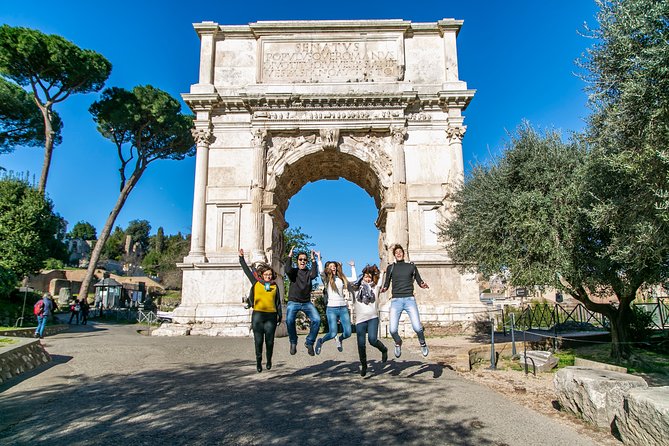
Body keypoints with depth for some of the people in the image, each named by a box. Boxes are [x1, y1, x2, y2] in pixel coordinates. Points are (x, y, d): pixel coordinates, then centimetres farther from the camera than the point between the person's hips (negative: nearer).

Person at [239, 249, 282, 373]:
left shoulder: (275, 286, 10)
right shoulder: (256, 283, 7)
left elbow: (278, 302, 13)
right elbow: (247, 270, 12)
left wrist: (279, 316, 10)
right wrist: (241, 258, 13)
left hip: (271, 316, 1)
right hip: (258, 315, -1)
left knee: (269, 341, 3)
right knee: (258, 341, -1)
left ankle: (269, 360, 26)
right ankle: (258, 361, 18)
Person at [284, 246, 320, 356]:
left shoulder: (309, 272, 11)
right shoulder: (293, 271, 6)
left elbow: (314, 274, -11)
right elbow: (288, 270, -17)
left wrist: (313, 259, -10)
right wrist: (290, 256, -12)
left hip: (306, 303, 2)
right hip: (293, 302, -2)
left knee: (317, 319, -20)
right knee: (289, 320, -27)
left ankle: (309, 342, -1)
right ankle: (293, 342, -1)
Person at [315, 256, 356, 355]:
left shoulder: (341, 278, 15)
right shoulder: (326, 279, 3)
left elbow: (353, 278, 22)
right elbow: (321, 272, -16)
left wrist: (352, 267, 29)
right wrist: (319, 258, -14)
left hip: (343, 308, 4)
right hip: (331, 308, -4)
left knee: (348, 333, -3)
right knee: (333, 333, -13)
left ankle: (339, 339, 34)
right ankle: (320, 341, 20)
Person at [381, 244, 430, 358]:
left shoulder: (411, 266, 12)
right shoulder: (391, 268, 11)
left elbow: (419, 281, 15)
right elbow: (386, 284, 13)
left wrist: (423, 284, -8)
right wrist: (384, 288, -9)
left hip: (409, 299, 0)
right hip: (396, 300, 0)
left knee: (417, 327, -14)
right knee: (392, 329, -10)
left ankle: (423, 343, 19)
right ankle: (398, 343, 24)